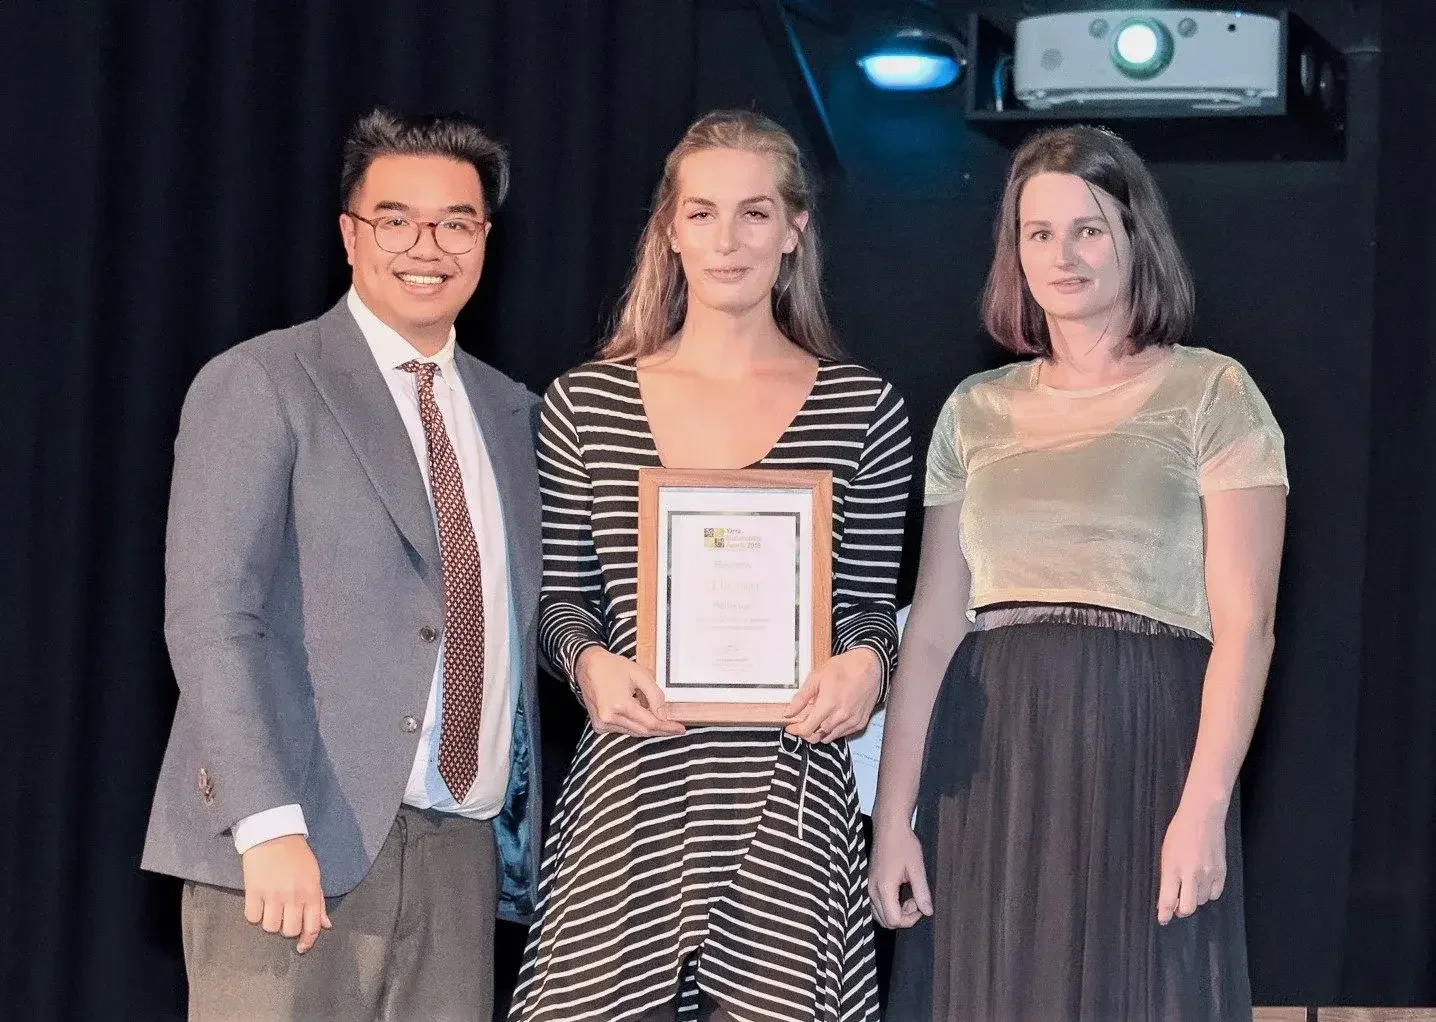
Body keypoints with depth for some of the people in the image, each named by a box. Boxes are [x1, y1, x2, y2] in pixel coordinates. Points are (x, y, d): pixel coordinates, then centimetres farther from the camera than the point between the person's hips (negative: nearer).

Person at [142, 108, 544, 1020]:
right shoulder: (257, 386, -2)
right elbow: (208, 613, -11)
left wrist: (520, 826, 15)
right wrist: (268, 825, -20)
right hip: (299, 849, -5)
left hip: (461, 858, 5)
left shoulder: (509, 409, 18)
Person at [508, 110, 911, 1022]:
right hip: (628, 784, 0)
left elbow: (870, 603, 11)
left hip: (789, 793, 0)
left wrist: (866, 661, -10)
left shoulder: (861, 407, 7)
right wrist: (590, 662, -9)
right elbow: (561, 595, 11)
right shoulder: (586, 403, 7)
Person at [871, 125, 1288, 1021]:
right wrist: (893, 817, 1)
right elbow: (932, 627, 9)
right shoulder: (976, 412, 13)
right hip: (989, 759, 3)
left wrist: (1203, 806, -16)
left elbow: (1244, 622, -5)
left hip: (1142, 748, -3)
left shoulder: (1211, 394, 2)